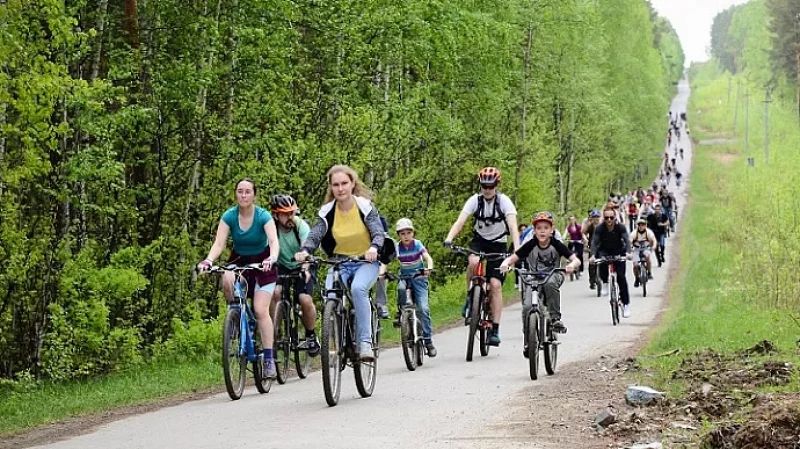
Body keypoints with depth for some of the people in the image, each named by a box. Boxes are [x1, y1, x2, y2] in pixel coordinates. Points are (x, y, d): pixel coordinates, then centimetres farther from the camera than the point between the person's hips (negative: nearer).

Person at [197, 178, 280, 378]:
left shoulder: (263, 217, -18)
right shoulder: (229, 216, -12)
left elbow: (274, 242, -31)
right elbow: (219, 243, -20)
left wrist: (271, 259, -52)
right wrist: (208, 260, -39)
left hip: (262, 264, -3)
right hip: (238, 262, 3)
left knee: (261, 309, -17)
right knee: (226, 280, -33)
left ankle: (268, 358, -14)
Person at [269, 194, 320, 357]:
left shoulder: (301, 225, -21)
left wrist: (305, 269, -53)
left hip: (301, 266, -1)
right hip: (281, 266, 1)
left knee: (305, 299, -22)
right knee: (274, 292, -28)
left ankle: (311, 337, 2)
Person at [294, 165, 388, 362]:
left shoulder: (365, 206, -8)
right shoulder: (327, 212, -3)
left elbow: (379, 233, -18)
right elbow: (314, 235, -13)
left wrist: (374, 248, -41)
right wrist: (304, 250, -35)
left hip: (366, 262, -2)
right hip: (340, 263, 2)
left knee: (358, 288, -34)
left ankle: (365, 342, -29)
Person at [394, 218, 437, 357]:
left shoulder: (417, 244, -10)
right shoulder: (396, 247, -8)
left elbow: (428, 258, -20)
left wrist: (429, 268, -41)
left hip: (419, 278, -1)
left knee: (423, 308, -15)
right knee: (400, 288, -37)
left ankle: (428, 340, -8)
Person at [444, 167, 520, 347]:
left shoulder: (504, 201, -18)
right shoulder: (475, 200, -13)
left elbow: (513, 226, -29)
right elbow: (460, 222, -23)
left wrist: (517, 248, -46)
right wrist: (449, 239, -41)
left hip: (498, 244, -1)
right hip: (479, 239, 1)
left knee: (495, 284, -13)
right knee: (473, 262, -34)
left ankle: (495, 330, -10)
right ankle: (471, 297, -8)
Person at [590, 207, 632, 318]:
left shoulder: (620, 227, -20)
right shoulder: (600, 228, -19)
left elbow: (627, 240, -31)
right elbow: (595, 242, -28)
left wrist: (628, 252, -51)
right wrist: (593, 255, -47)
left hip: (618, 252, 0)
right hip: (604, 251, 0)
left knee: (621, 277, -12)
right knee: (602, 261, -35)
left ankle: (626, 303, -3)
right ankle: (605, 282, -9)